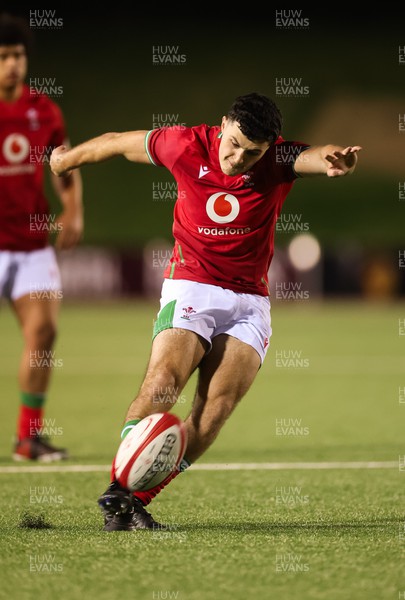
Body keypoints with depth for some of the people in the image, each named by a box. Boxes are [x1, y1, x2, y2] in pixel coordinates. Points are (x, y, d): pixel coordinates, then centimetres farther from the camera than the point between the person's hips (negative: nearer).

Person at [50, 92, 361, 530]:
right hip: (190, 287, -1)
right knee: (164, 381, -24)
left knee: (218, 405, -16)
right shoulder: (187, 146, -8)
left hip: (250, 302, 1)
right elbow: (118, 143, 9)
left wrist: (335, 160, -58)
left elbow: (313, 157, -33)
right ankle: (118, 489, -21)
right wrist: (68, 159, 26)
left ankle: (137, 499, -13)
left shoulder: (278, 159, -9)